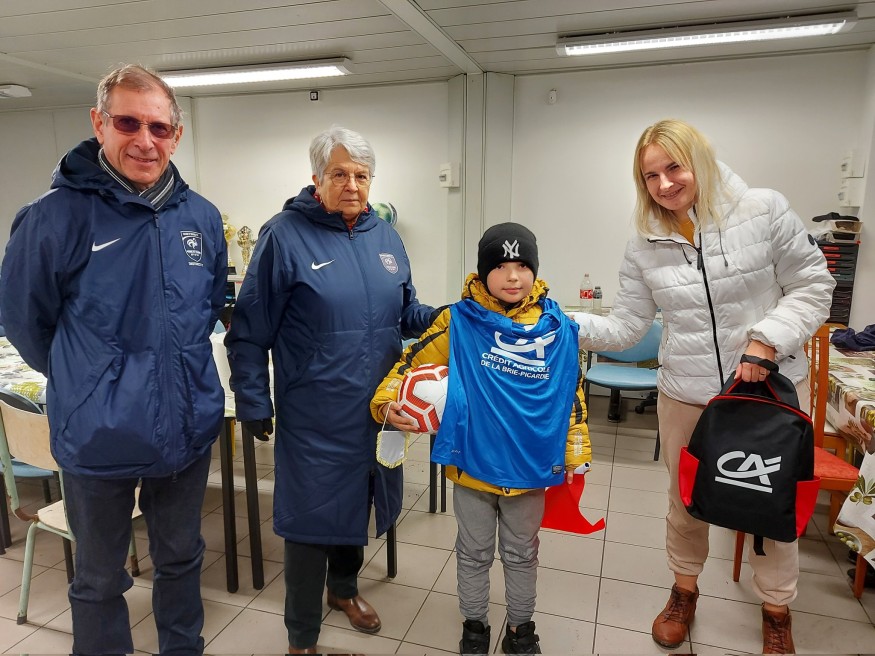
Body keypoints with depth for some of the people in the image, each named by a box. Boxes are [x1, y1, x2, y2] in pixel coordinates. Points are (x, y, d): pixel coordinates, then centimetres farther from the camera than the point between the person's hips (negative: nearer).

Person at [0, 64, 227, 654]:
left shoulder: (202, 218, -3)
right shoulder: (56, 217, -15)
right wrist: (83, 382, 8)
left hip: (189, 427, 4)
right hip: (99, 438, -3)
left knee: (182, 561, 23)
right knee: (100, 581, 19)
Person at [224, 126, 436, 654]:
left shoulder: (385, 236, 5)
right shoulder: (285, 235, -11)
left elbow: (406, 313, 12)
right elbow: (250, 331, -8)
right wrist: (254, 402, -9)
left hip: (376, 408, 6)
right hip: (313, 416, -5)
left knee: (358, 502, 22)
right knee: (312, 516, 6)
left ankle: (344, 588, 49)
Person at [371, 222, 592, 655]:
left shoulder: (556, 328, -6)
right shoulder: (459, 322, -11)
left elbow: (572, 395, 2)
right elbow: (414, 361, -7)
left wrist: (575, 455, 3)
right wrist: (386, 402, -24)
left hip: (530, 467, 1)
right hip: (472, 463, -1)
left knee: (521, 554, 22)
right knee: (474, 553, 19)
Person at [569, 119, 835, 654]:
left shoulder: (764, 209, -9)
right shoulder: (646, 247, -2)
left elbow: (813, 287, -5)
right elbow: (626, 327, -3)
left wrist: (767, 339, -18)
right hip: (685, 395, 2)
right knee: (685, 501, 17)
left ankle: (778, 612, 41)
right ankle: (685, 591, 44)